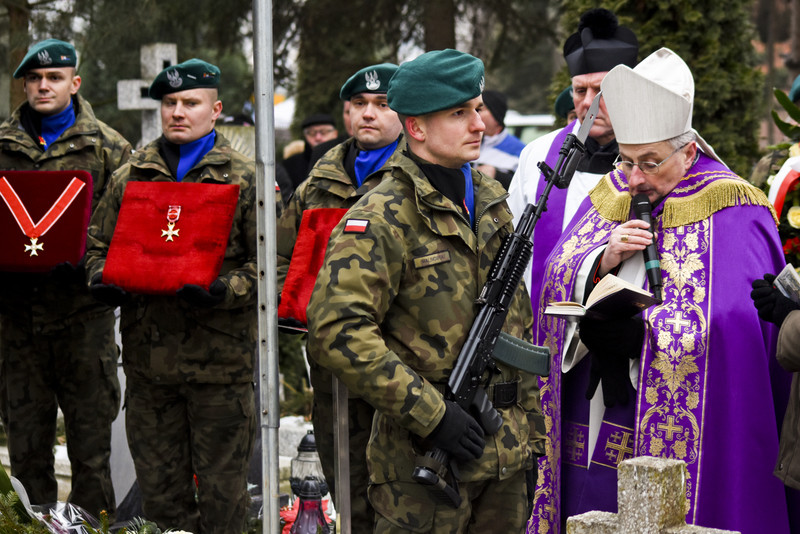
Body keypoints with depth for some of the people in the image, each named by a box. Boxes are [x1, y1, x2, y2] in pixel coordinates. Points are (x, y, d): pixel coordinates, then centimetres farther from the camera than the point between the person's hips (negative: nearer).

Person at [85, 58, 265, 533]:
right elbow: (98, 243, 18)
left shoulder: (244, 178, 1)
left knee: (221, 485, 3)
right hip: (148, 353, 3)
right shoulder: (129, 178, 12)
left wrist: (225, 290, -21)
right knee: (159, 483, 10)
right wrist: (102, 280, -4)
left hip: (221, 356, -3)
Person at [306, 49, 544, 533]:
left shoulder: (491, 200, 13)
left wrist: (532, 433, 16)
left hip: (506, 456, 7)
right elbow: (337, 332, -21)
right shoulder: (382, 219, -11)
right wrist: (431, 414, -21)